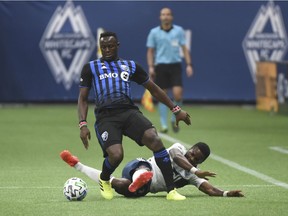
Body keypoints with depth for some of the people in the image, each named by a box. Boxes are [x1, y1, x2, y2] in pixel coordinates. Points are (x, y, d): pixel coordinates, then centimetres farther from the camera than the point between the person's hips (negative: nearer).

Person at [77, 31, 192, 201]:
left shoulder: (130, 66, 22)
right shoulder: (91, 68, 17)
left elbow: (153, 88, 28)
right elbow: (83, 98, 13)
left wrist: (176, 109, 24)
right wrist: (83, 124, -3)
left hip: (129, 111, 2)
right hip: (106, 117, -2)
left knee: (154, 139, -27)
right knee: (116, 154, -29)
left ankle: (171, 190, -23)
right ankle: (104, 181, 9)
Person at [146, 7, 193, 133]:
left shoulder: (179, 31, 6)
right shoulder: (154, 32, 4)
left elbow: (184, 48, 7)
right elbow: (150, 51, 8)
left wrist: (189, 64, -2)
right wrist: (151, 67, -2)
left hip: (175, 65, 0)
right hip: (161, 66, 0)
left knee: (177, 94, -11)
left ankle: (175, 119, 13)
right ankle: (164, 125, 9)